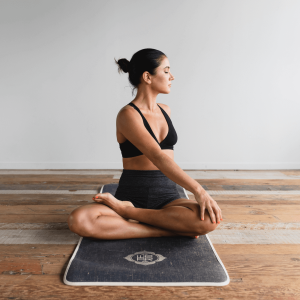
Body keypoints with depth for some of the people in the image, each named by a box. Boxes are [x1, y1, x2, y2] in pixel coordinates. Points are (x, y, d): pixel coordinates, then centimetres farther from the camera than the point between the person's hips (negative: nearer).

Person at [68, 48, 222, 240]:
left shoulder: (165, 111, 13)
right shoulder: (128, 115, -10)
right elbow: (158, 158, -23)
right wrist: (198, 190, -29)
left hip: (167, 196, 5)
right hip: (132, 195, -5)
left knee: (210, 219, -29)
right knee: (79, 220, -32)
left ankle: (125, 211, -16)